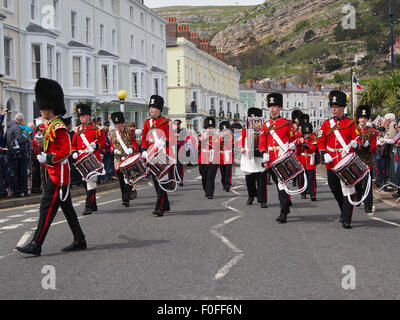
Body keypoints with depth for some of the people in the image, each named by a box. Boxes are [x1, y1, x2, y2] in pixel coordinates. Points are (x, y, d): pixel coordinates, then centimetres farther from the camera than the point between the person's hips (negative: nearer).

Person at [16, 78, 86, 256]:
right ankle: (80, 241, 18)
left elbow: (65, 151, -21)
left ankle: (36, 245, -8)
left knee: (47, 206, -9)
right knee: (66, 207, 12)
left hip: (58, 173, -10)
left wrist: (47, 158, -20)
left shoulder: (58, 128, -16)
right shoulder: (48, 126, 14)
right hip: (55, 173, 10)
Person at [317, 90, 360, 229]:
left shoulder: (351, 123, 3)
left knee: (348, 190, -8)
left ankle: (346, 219, -6)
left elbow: (357, 140, -1)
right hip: (331, 163, 4)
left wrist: (352, 145, -23)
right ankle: (344, 211, 35)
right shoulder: (326, 124, 11)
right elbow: (320, 142, 10)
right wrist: (324, 154, -6)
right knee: (335, 189, 13)